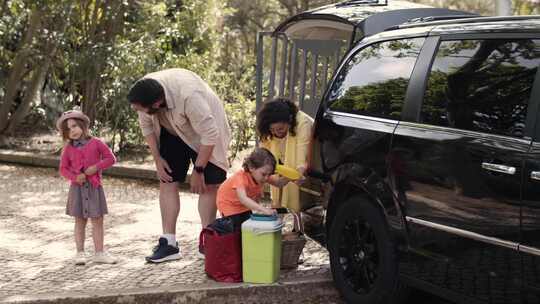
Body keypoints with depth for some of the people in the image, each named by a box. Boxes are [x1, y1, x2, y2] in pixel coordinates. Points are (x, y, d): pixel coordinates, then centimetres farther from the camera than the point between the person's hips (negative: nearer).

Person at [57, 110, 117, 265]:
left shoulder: (95, 143, -1)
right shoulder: (68, 149, 2)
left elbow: (110, 158, 0)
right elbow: (63, 168, 4)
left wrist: (96, 167, -14)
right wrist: (75, 177, -13)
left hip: (94, 187, 0)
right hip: (78, 188, 0)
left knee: (97, 220, 2)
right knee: (80, 221, 5)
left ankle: (99, 252, 10)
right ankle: (80, 253, 11)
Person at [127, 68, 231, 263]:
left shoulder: (189, 96, -42)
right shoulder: (144, 93, -24)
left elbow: (210, 135, -33)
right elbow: (146, 126, -4)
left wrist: (198, 171, -25)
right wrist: (157, 159, -7)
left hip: (204, 132, -5)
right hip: (172, 132, 5)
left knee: (209, 185, -9)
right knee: (167, 183, -3)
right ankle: (168, 243, -2)